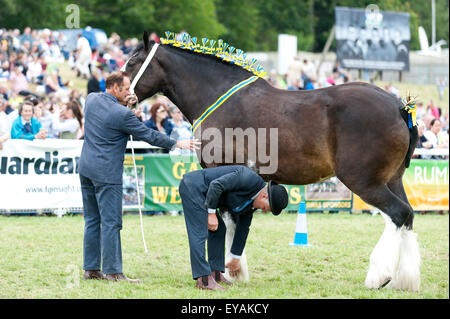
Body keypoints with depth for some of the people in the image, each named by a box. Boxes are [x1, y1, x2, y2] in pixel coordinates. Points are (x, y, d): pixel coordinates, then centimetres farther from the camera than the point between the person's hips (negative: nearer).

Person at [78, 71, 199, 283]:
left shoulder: (91, 99, 3)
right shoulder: (122, 114, -17)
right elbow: (148, 135, -9)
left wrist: (123, 103, 5)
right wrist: (177, 144, 1)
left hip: (86, 169, 8)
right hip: (106, 173, -8)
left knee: (92, 221, 14)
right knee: (111, 223, -4)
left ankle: (90, 268, 17)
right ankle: (112, 271, -2)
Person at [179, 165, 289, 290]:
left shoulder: (252, 202, 10)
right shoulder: (250, 179, -20)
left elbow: (243, 228, 20)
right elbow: (216, 185, -26)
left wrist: (236, 259, 25)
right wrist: (211, 213, -19)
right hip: (193, 186, -11)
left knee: (219, 229, 14)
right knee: (199, 233, -13)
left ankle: (215, 274, 14)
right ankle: (203, 279, -15)